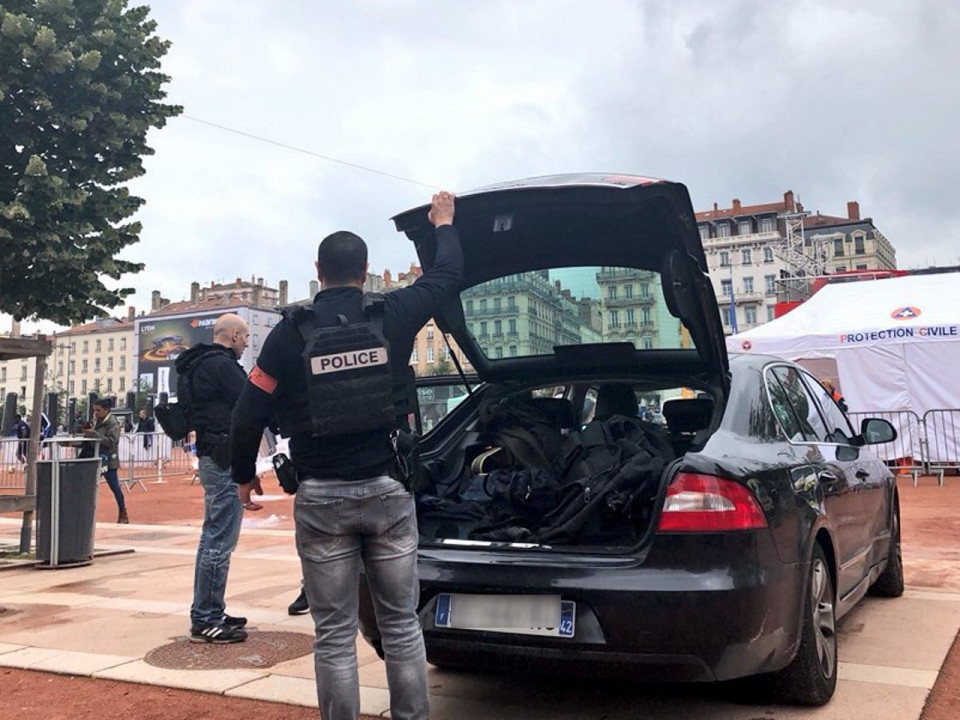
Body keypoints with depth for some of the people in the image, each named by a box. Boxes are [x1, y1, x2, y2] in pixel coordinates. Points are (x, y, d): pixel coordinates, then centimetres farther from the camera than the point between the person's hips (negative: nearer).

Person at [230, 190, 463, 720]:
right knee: (401, 624, 12)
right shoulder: (392, 316, 0)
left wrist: (244, 473, 16)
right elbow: (448, 275, 16)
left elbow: (249, 413, -2)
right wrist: (444, 225, 35)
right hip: (386, 491, 1)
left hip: (321, 498, -1)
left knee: (334, 633, 7)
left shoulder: (291, 331, -4)